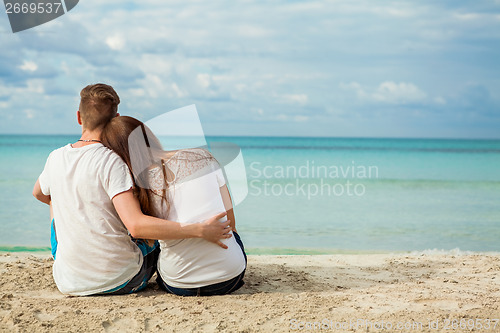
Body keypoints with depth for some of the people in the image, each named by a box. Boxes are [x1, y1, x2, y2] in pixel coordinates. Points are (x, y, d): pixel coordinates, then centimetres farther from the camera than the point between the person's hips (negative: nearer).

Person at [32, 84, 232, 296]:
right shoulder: (111, 162, -17)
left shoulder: (56, 158, 0)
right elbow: (136, 226, -28)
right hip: (120, 282, -4)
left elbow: (39, 193, 24)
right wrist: (200, 230, -25)